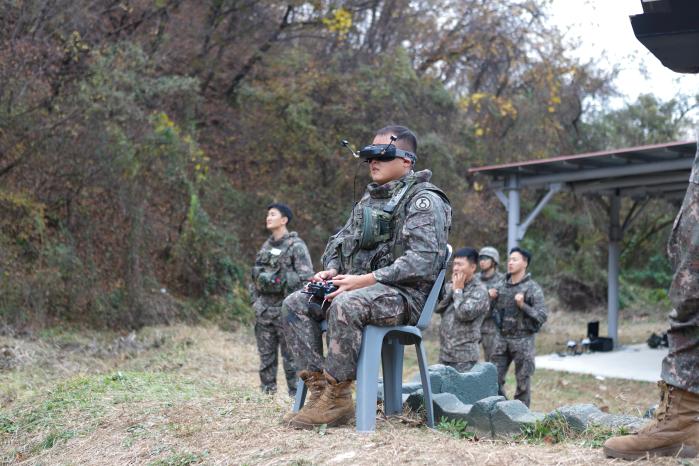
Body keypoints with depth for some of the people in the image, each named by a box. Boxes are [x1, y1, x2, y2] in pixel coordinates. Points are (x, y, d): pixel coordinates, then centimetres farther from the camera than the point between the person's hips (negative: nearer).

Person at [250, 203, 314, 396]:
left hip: (285, 308, -7)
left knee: (290, 354, -3)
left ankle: (295, 393, 2)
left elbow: (306, 277, -12)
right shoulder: (266, 246, 15)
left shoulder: (296, 246, -7)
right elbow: (256, 275, 22)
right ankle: (266, 391, 16)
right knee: (265, 353, 9)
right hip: (264, 308, 7)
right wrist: (255, 300, 13)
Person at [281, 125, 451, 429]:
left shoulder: (424, 200, -7)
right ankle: (319, 387, -17)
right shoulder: (368, 200, 20)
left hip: (405, 295, -8)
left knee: (345, 306, -36)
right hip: (358, 288, 9)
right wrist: (331, 270, 2)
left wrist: (364, 280, -24)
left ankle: (337, 398, -26)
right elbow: (340, 241, 27)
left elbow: (424, 261, -20)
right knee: (296, 304, -9)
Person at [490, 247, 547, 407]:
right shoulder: (502, 287, 10)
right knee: (495, 378, 4)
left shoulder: (532, 288, -6)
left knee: (523, 382, 1)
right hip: (503, 339, 5)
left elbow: (542, 315, -11)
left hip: (523, 340, -5)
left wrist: (523, 305, -22)